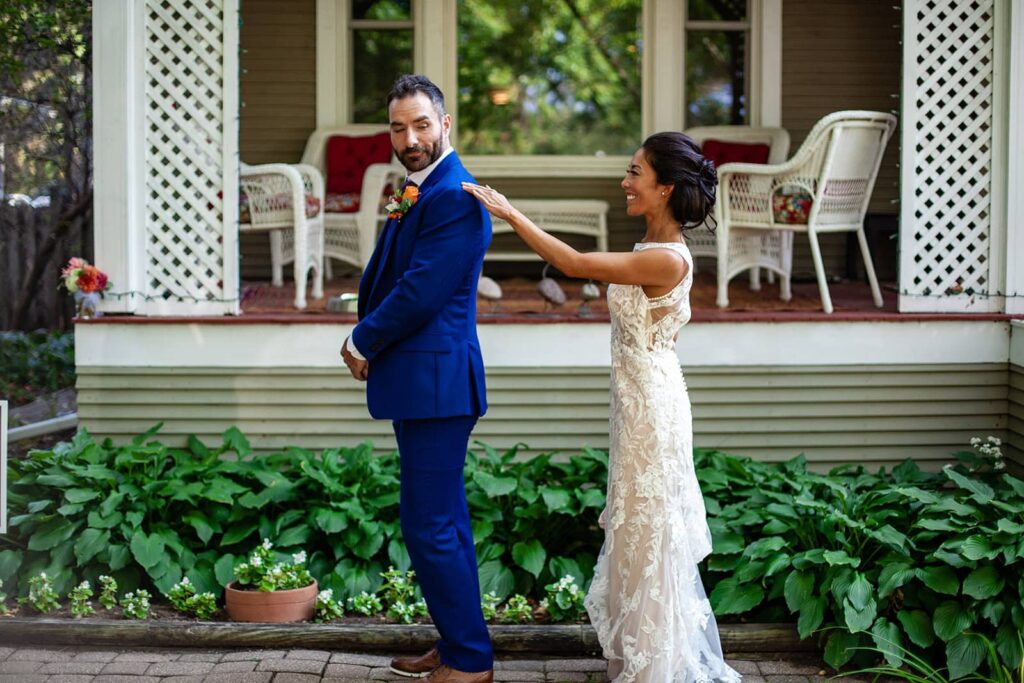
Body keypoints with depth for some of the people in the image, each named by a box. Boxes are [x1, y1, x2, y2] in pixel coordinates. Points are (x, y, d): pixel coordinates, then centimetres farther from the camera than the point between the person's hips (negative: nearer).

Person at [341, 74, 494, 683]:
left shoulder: (454, 197, -16)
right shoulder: (420, 192, 17)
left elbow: (420, 291, -20)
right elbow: (384, 275, 16)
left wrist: (363, 342, -7)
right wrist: (368, 340, -1)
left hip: (435, 382, -11)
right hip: (424, 382, 11)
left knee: (430, 525, -7)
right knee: (443, 521, 17)